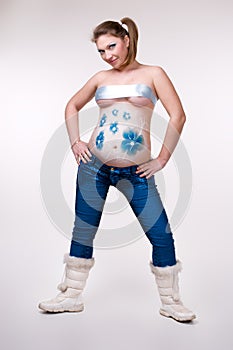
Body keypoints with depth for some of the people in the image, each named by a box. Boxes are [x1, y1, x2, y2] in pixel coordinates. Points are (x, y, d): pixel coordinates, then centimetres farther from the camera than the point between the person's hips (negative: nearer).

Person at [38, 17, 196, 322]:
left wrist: (162, 159, -8)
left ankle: (171, 302, 18)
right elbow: (72, 106, 23)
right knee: (83, 230, 10)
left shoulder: (153, 74, 4)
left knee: (161, 234, -2)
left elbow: (178, 115, -4)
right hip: (94, 164, 3)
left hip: (135, 171, -2)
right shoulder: (101, 78, 11)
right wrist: (75, 142, 9)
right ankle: (72, 295, 28)